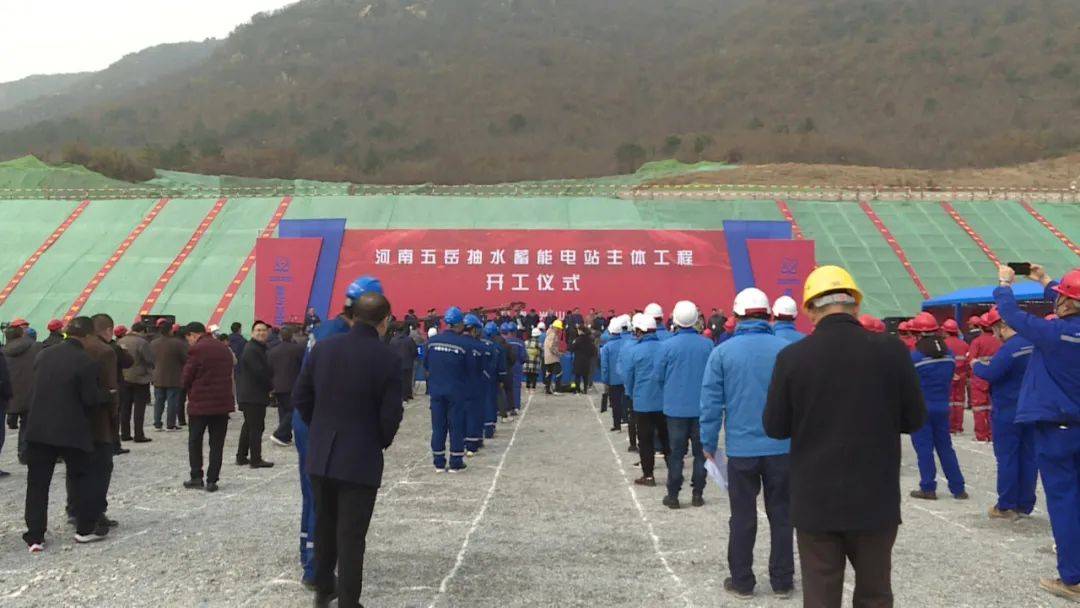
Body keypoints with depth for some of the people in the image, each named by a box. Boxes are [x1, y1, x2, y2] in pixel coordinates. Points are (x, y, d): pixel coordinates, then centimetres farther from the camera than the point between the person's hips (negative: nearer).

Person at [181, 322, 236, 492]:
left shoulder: (196, 350, -12)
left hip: (200, 403, -5)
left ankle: (196, 477, 15)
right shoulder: (225, 348, 8)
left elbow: (186, 378, -9)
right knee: (217, 443, 8)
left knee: (195, 441, 13)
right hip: (223, 402, 5)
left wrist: (190, 390, 10)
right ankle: (212, 481, 8)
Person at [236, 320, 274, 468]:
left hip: (249, 395, 11)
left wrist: (269, 386, 6)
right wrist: (271, 386, -9)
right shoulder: (252, 350, -16)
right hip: (253, 395, -11)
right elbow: (260, 372, -21)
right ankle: (256, 460, -4)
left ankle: (241, 457, 25)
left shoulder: (259, 348, 18)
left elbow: (266, 370, 20)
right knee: (256, 427, -7)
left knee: (249, 426, 17)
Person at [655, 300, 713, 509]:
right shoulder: (707, 344, -6)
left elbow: (658, 376, -2)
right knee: (700, 452, 11)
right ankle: (697, 494, 15)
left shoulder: (667, 346, -12)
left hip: (676, 407, -1)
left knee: (676, 452, 6)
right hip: (702, 406, 1)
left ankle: (673, 495, 11)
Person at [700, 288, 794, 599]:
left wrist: (708, 442, 5)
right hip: (782, 448, 1)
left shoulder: (722, 352, -6)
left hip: (741, 448, -1)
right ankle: (782, 581, 20)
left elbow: (711, 402, -5)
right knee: (781, 514, 13)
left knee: (743, 517, 10)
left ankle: (742, 581, 18)